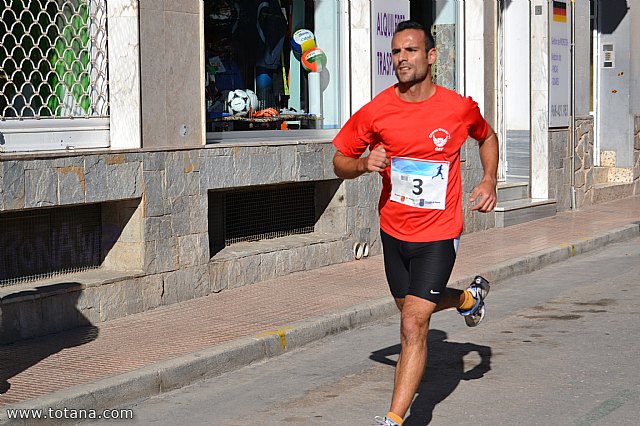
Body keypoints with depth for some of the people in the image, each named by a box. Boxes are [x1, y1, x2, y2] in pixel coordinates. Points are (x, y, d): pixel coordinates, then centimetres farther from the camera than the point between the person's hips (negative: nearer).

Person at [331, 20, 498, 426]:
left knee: (413, 326, -12)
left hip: (438, 234, -4)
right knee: (411, 309, 24)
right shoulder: (376, 111, -8)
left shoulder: (460, 108, -9)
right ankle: (469, 297, 54)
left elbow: (487, 137, 14)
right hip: (394, 230, 4)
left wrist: (490, 180, 0)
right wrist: (363, 164, -19)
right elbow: (340, 161, 2)